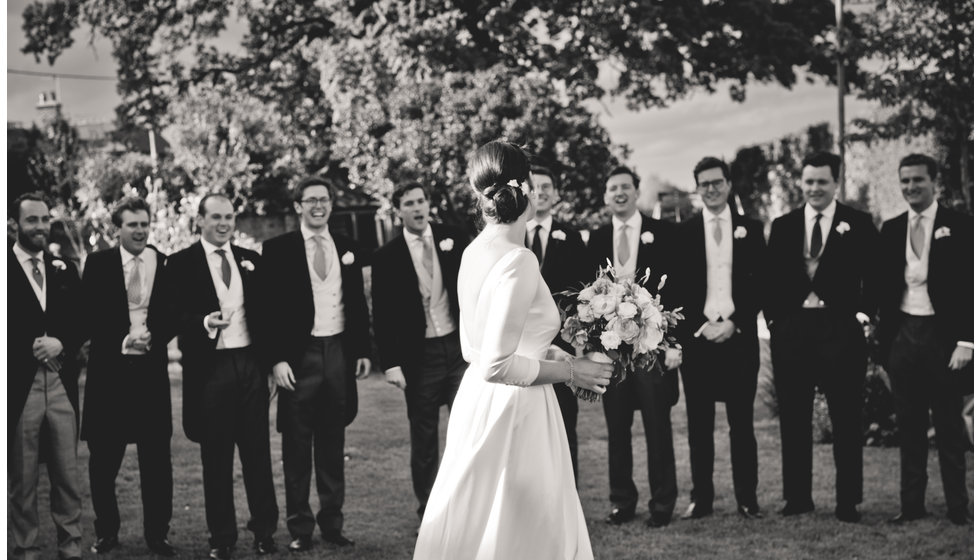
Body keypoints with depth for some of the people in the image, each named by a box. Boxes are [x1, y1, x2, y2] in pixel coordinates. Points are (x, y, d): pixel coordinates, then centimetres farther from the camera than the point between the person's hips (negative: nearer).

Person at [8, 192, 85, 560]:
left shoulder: (64, 270, 14)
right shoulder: (7, 268, -2)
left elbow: (81, 323, 11)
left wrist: (61, 343, -6)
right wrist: (31, 347, -13)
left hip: (61, 384, 4)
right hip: (19, 385, -4)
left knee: (68, 476, 6)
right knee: (22, 479, 5)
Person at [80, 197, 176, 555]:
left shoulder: (167, 265, 4)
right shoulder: (97, 264, 4)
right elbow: (88, 317, 1)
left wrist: (153, 337, -12)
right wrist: (121, 341, -11)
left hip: (152, 368, 0)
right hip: (108, 368, 0)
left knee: (156, 458, 2)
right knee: (103, 458, 5)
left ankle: (157, 535, 13)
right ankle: (106, 533, 20)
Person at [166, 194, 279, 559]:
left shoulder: (251, 260, 12)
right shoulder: (180, 264, 0)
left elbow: (264, 312, 12)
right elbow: (174, 317, -6)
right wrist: (203, 323, -25)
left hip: (251, 365, 3)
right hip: (210, 368, -3)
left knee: (258, 452, 7)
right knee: (216, 458, 5)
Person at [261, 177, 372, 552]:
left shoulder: (346, 248, 10)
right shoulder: (278, 249, -2)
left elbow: (358, 305, 13)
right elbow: (270, 306, -5)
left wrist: (363, 350, 7)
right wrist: (277, 359, -12)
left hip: (339, 353, 4)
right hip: (299, 356, -4)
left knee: (333, 445, 11)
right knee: (297, 447, 4)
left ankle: (332, 523, 19)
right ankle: (300, 528, 13)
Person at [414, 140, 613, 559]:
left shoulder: (475, 252, 5)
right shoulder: (518, 260, -20)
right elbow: (497, 366, -23)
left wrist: (554, 350, 15)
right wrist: (569, 371, -11)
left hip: (477, 402, 9)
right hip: (514, 413, -9)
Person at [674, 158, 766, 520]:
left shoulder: (750, 229, 8)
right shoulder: (683, 233, 7)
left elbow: (760, 284, 4)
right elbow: (678, 289, 4)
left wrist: (735, 323, -7)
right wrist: (700, 326, -8)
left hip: (739, 336, 0)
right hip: (697, 336, 0)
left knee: (742, 422, 3)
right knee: (699, 424, 3)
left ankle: (747, 499, 9)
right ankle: (701, 499, 9)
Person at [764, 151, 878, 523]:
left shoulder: (859, 224, 3)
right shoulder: (782, 226, 11)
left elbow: (873, 275, 1)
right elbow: (771, 278, 11)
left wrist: (864, 314, -8)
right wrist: (773, 320, 2)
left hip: (840, 328, -2)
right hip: (791, 329, 3)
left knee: (846, 419, 2)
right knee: (793, 419, 7)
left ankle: (848, 502, 10)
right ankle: (797, 499, 17)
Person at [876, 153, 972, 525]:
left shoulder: (958, 226, -3)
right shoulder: (891, 230, 10)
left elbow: (970, 286, -6)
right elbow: (884, 288, 11)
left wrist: (965, 341, -12)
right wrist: (884, 337, 4)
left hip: (943, 336, -4)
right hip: (903, 337, 4)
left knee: (948, 425, 4)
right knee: (909, 425, 8)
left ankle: (957, 506, 12)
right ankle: (912, 504, 14)